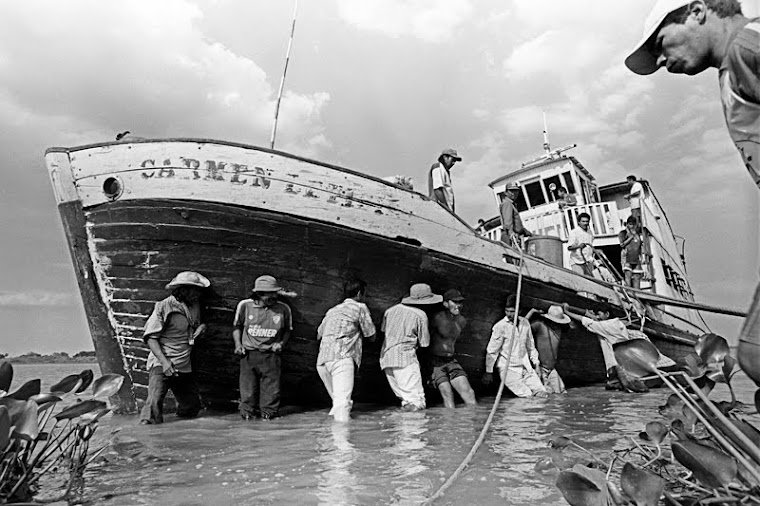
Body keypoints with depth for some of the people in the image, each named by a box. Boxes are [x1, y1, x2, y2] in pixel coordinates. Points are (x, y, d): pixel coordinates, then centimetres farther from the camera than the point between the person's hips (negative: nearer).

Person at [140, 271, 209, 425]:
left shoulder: (195, 305, 10)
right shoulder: (164, 307, -11)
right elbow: (150, 337, -12)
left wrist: (201, 327, -2)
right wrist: (164, 361, -24)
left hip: (184, 367, 7)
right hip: (162, 364, -7)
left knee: (192, 407, 11)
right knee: (154, 403, -21)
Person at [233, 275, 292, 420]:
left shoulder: (283, 309, -3)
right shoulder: (245, 305, -3)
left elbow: (288, 330, 13)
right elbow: (237, 326, 13)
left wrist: (281, 343, -2)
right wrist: (238, 344, 2)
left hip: (271, 355, 0)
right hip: (248, 354, 0)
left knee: (271, 390, 3)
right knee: (248, 390, 6)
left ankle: (268, 413, 22)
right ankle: (248, 413, 25)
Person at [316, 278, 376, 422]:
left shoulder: (332, 310, 24)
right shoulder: (360, 307, 7)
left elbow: (319, 335, 28)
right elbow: (371, 337, 9)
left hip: (322, 361, 7)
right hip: (341, 358, -7)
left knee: (338, 399, 19)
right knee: (343, 401, -12)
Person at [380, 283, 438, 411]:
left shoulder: (391, 310, 10)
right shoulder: (420, 315, -5)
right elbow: (424, 343, 0)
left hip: (385, 358, 7)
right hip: (405, 357, -6)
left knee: (403, 396, 14)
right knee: (417, 401, -4)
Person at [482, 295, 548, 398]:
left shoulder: (525, 323, 2)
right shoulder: (500, 326, -14)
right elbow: (491, 351, -9)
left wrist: (535, 361, 15)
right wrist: (488, 372, -6)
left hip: (525, 367, 5)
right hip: (508, 368, -5)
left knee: (542, 393, 0)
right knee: (527, 395, -14)